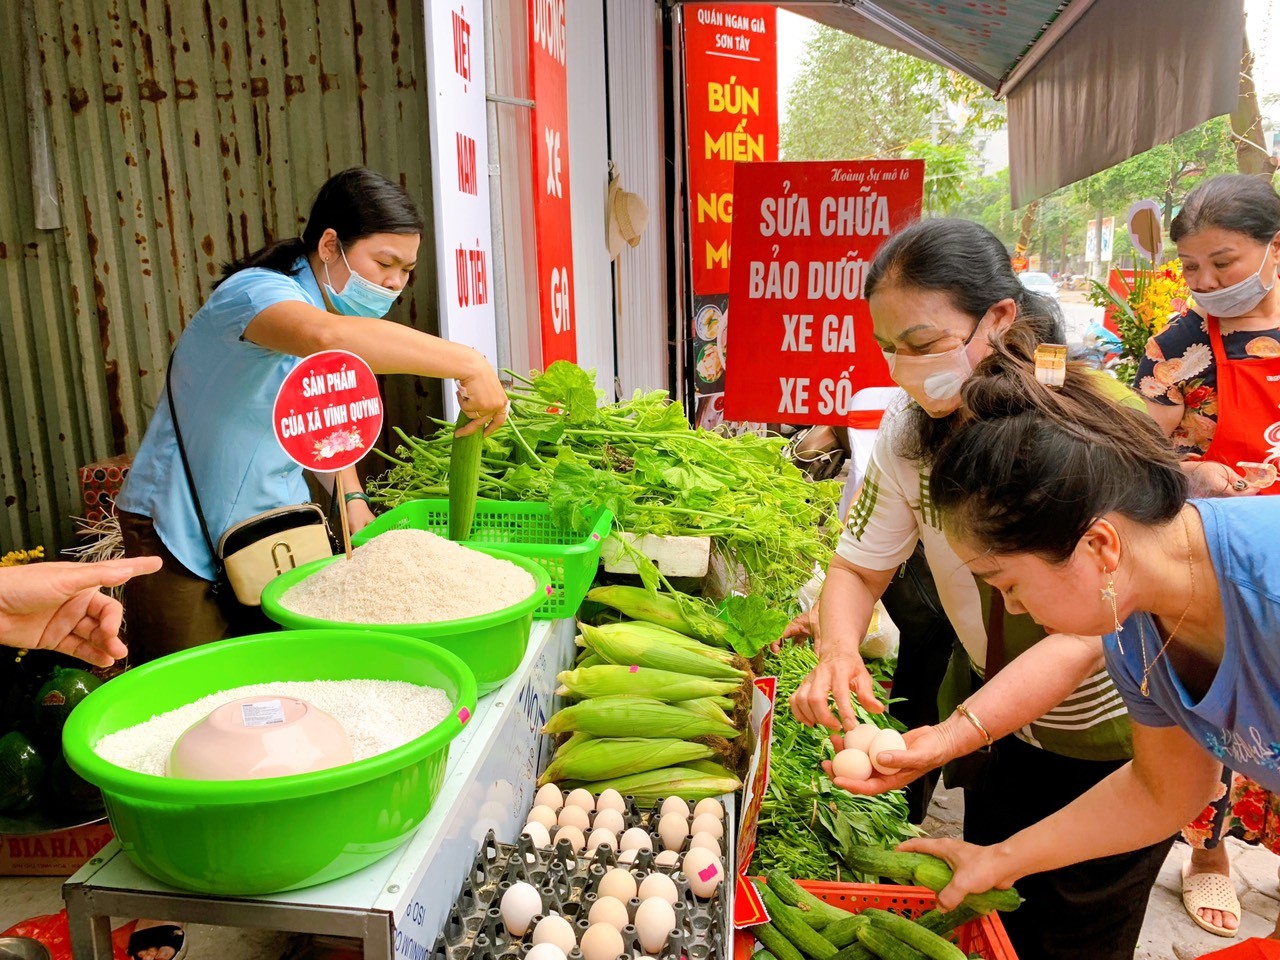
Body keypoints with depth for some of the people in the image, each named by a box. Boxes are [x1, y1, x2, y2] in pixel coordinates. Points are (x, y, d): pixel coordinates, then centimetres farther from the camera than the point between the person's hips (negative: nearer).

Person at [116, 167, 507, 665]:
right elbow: (324, 336, -48)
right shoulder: (257, 291, -22)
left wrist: (352, 499, 3)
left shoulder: (355, 325, 4)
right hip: (181, 534, -7)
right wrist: (466, 363, -50)